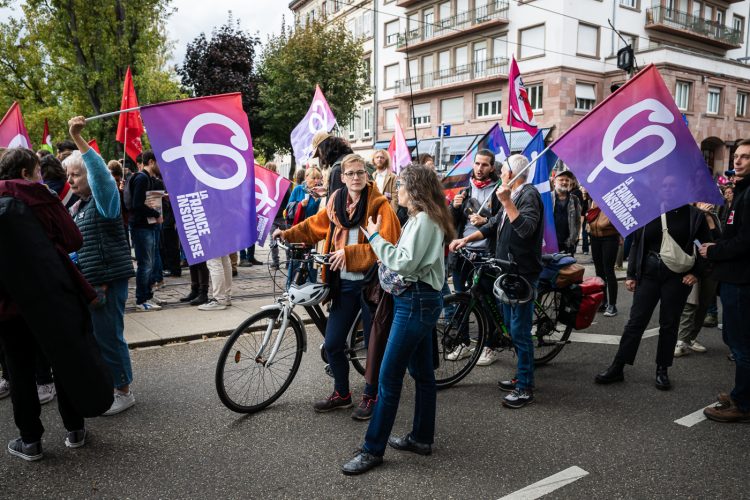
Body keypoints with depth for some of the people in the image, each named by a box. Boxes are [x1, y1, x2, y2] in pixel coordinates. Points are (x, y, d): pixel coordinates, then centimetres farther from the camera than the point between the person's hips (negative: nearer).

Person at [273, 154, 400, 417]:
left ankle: (371, 396, 30)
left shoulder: (379, 205, -10)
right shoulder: (336, 202, 6)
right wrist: (288, 234, 13)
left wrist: (349, 253, -22)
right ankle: (341, 393, 30)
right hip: (344, 283, 5)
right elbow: (316, 225, 21)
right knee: (333, 343, 8)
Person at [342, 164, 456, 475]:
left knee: (388, 377, -6)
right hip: (419, 300, 11)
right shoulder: (422, 218, 17)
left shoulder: (424, 220, -15)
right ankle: (422, 438, 27)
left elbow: (405, 263, -22)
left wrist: (375, 237, -15)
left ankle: (373, 450, 3)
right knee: (422, 373, 16)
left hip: (417, 301, -11)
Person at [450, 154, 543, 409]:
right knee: (512, 326, 17)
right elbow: (493, 226, 17)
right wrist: (465, 239, 6)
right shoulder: (512, 195, 16)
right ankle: (521, 376, 30)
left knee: (519, 330, -5)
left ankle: (525, 388, 5)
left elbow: (526, 228, -28)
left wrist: (506, 202, -33)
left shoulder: (529, 194, -13)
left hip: (524, 273, -10)